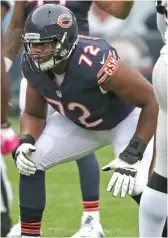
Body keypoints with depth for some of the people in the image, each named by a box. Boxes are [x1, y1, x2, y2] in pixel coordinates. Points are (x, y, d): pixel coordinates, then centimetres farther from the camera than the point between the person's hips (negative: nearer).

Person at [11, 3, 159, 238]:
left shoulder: (96, 63, -41)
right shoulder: (33, 65, -22)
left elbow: (153, 102, -32)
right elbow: (34, 114, -2)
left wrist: (131, 156, -33)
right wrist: (25, 142, -25)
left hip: (126, 120, -6)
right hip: (79, 124, 6)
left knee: (138, 184, -27)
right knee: (30, 160, -9)